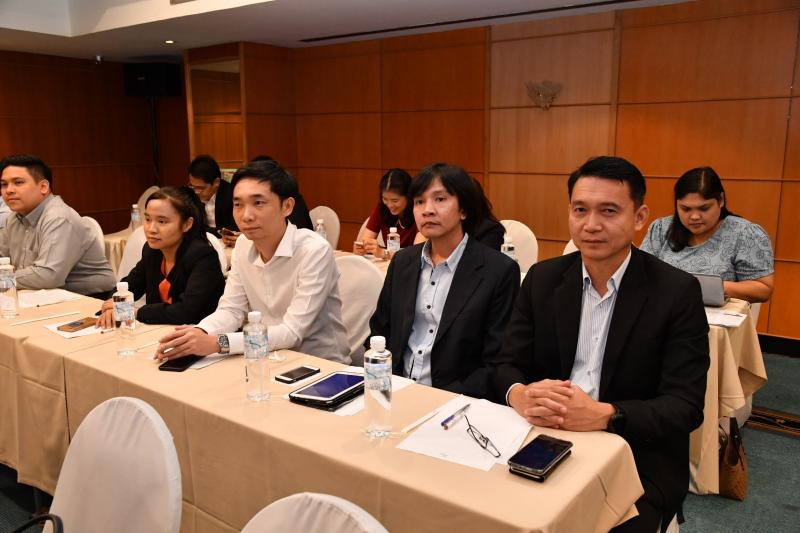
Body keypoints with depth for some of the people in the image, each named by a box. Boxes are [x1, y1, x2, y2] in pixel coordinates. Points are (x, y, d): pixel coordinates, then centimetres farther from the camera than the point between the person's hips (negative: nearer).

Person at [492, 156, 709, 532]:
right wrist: (520, 396, -22)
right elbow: (505, 364, 2)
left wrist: (604, 415, -29)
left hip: (638, 463, -2)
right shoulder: (542, 278, 2)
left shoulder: (677, 292, -7)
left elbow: (685, 406, -11)